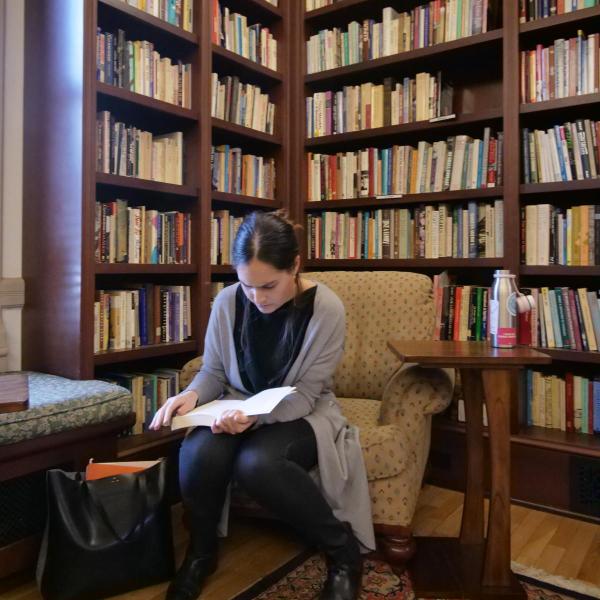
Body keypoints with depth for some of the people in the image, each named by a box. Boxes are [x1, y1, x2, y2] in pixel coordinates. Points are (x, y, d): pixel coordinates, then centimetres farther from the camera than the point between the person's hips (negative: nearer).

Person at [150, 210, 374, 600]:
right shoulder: (228, 302, -8)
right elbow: (213, 372, 4)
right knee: (199, 453, -30)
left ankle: (342, 549, -8)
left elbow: (304, 395, -16)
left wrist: (257, 416, -34)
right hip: (238, 411, 3)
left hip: (300, 416, -3)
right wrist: (191, 394, -19)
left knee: (256, 462, -35)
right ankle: (201, 552, 4)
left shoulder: (326, 309, -17)